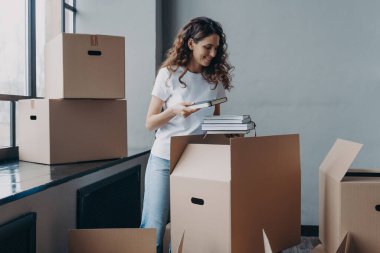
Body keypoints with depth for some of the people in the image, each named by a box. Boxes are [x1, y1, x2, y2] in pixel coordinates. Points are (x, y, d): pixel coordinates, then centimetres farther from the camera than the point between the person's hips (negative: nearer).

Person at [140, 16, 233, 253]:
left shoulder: (216, 78, 6)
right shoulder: (169, 74, -3)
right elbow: (150, 123, -3)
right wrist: (174, 111, -20)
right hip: (164, 160, -2)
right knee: (153, 228, -3)